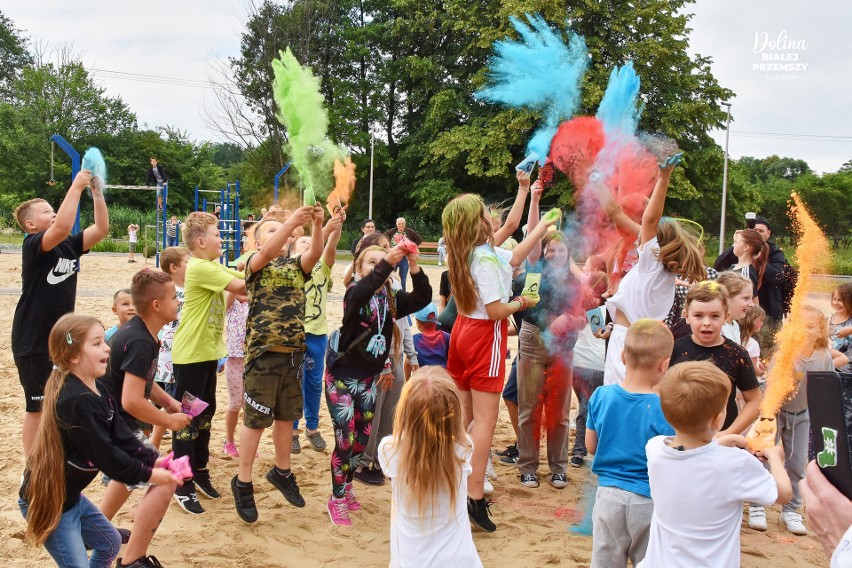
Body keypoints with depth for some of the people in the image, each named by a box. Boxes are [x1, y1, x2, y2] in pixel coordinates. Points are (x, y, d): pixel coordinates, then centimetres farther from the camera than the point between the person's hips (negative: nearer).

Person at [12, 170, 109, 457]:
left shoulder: (69, 246, 4)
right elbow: (62, 228, -35)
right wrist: (76, 186, -31)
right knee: (37, 407, 4)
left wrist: (97, 192, -13)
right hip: (33, 342, -7)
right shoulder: (32, 245, -15)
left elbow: (102, 228, -4)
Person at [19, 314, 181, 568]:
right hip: (47, 501, -10)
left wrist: (153, 460, -10)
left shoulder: (97, 390, 2)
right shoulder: (76, 401, -29)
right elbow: (104, 454, -27)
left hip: (68, 494, 10)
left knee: (110, 542, 23)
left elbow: (121, 436, 1)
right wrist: (147, 475, -17)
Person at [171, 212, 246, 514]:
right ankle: (184, 486, 10)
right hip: (190, 355, -9)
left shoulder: (213, 267, 13)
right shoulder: (200, 268, -19)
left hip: (207, 351, 9)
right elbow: (241, 286, -24)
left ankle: (200, 471, 31)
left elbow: (245, 275, 5)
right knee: (187, 418, 0)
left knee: (205, 413, 17)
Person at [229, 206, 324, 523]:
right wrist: (292, 221, -35)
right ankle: (243, 482, 17)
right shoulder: (255, 264, -1)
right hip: (263, 353, -5)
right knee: (256, 419, 2)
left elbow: (316, 252, -10)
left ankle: (281, 471, 35)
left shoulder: (296, 266, 10)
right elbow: (267, 253, -24)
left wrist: (317, 225, -27)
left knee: (287, 416, 17)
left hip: (293, 352, 5)